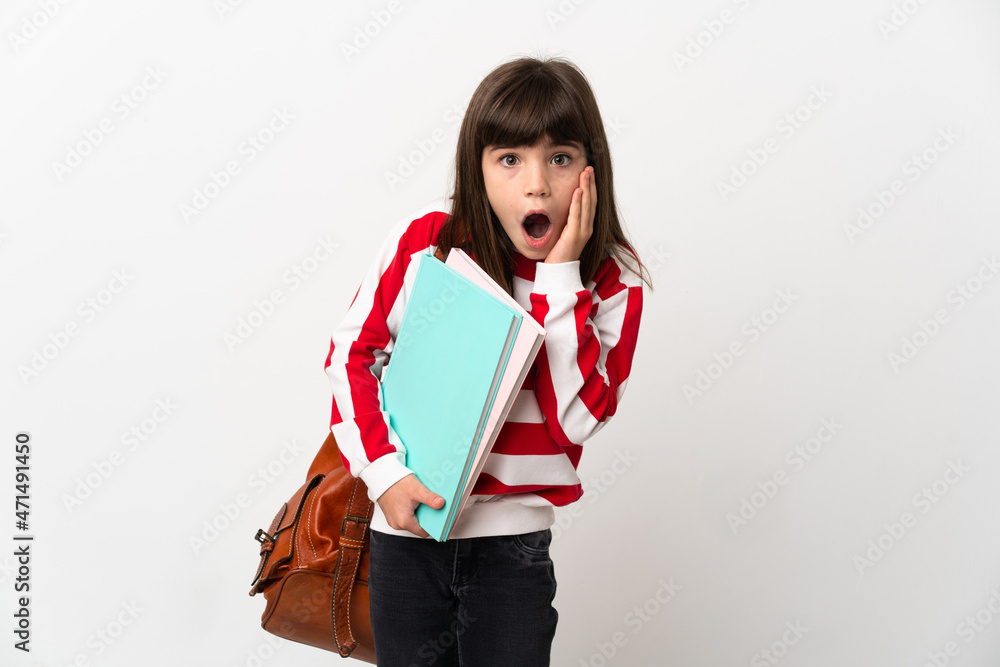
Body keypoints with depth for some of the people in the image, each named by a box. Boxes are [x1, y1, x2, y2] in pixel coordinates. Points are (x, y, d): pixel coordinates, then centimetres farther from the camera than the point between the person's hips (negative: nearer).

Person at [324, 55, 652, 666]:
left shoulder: (611, 283, -7)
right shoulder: (425, 241, -8)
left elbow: (576, 419, -17)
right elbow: (351, 352, -2)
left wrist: (559, 277, -21)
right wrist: (384, 471, -12)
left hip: (514, 542, 0)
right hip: (408, 527, 1)